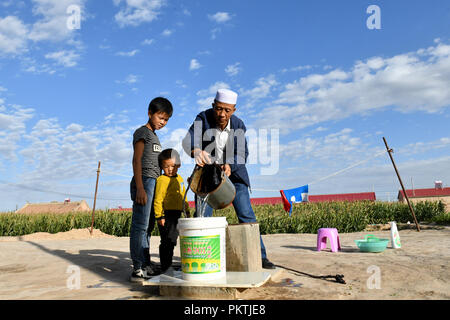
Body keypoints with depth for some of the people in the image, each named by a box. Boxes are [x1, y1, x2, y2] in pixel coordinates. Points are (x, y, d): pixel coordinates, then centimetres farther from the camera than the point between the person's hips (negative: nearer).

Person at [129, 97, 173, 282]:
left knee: (148, 226, 9)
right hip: (144, 182, -9)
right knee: (140, 225, -11)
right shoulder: (142, 132, -1)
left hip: (154, 183, 9)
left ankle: (146, 265, 15)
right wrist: (140, 188, -19)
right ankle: (137, 269, -10)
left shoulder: (155, 136, 24)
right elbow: (136, 160, -11)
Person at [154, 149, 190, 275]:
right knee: (167, 241, -5)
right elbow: (158, 199, -16)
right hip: (167, 215, -8)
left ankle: (168, 265, 30)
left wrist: (187, 210, 23)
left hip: (177, 214, 8)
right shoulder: (162, 180, -12)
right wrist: (159, 216, -19)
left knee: (172, 241, 17)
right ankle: (165, 268, 4)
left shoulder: (179, 178, 14)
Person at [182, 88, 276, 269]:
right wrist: (196, 151, -54)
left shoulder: (238, 125, -9)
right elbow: (188, 140, -31)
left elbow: (243, 153, -12)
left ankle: (259, 256, 7)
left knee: (246, 214, -4)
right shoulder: (203, 118, -15)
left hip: (233, 172, 1)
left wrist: (230, 166, -33)